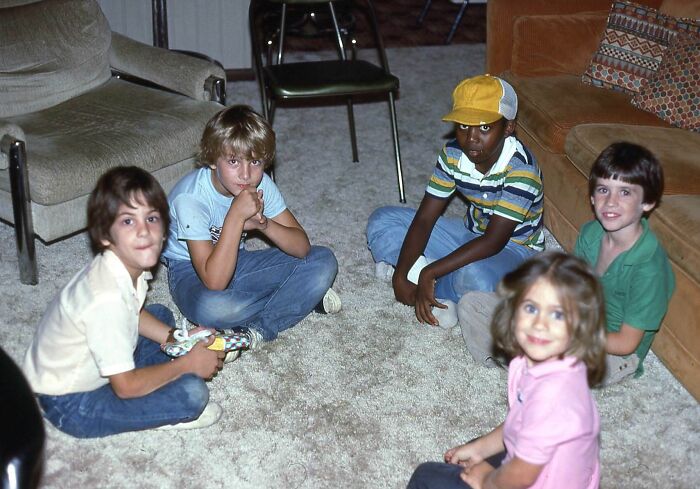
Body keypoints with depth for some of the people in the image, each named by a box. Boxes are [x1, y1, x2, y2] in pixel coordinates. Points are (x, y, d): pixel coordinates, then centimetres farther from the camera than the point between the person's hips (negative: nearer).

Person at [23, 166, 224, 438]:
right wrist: (186, 364, -15)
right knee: (192, 392, -22)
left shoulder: (128, 264, -9)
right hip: (71, 405, -9)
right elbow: (126, 386, -28)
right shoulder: (106, 298, -35)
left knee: (161, 314, 20)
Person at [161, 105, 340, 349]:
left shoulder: (260, 184, -13)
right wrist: (236, 216, -40)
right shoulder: (190, 198, -30)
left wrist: (264, 224, -32)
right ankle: (303, 298, -15)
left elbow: (302, 247, -14)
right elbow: (214, 281, -36)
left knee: (323, 261, -11)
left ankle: (258, 329, -19)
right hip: (191, 271, -5)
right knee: (211, 307, -41)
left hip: (238, 262, 5)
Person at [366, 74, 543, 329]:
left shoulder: (520, 169, -28)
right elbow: (424, 219, -11)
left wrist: (429, 273, -33)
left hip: (513, 248, -7)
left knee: (476, 277, -43)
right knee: (382, 221, -4)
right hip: (471, 235, 7)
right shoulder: (452, 154, -11)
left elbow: (493, 242, -31)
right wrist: (400, 274, -23)